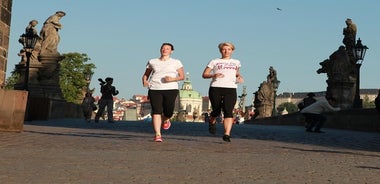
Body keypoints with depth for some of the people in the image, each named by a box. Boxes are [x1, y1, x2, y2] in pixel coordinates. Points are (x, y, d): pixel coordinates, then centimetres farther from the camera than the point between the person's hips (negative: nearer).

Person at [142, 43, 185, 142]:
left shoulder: (176, 62, 11)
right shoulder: (152, 62, 17)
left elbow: (182, 76, 7)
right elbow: (146, 74, 23)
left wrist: (173, 79, -12)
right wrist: (144, 81, 1)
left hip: (170, 89, -1)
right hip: (154, 89, 1)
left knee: (168, 111, -9)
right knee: (156, 111, -12)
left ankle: (165, 120, 29)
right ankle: (157, 134, -11)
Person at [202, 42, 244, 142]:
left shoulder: (236, 62, 21)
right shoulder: (214, 62, 12)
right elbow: (204, 74, 8)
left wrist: (240, 77, 13)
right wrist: (213, 75, -12)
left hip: (230, 89, 1)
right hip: (216, 88, -1)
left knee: (228, 111, -16)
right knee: (217, 111, 0)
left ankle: (227, 134, -22)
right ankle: (212, 122, 35)